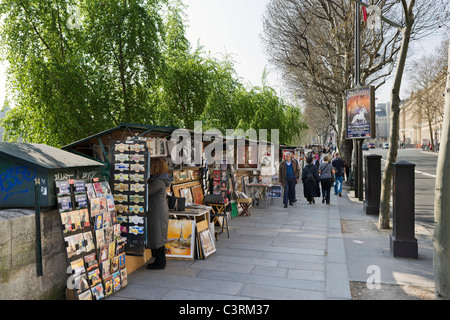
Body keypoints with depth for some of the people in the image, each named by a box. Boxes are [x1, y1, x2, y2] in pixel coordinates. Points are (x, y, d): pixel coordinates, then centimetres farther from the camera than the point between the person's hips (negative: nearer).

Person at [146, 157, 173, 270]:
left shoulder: (159, 182, -20)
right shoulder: (159, 179, 10)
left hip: (158, 213, -10)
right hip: (158, 212, 10)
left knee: (157, 237, 0)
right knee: (157, 238, 17)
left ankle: (160, 262, 10)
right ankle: (159, 261, 29)